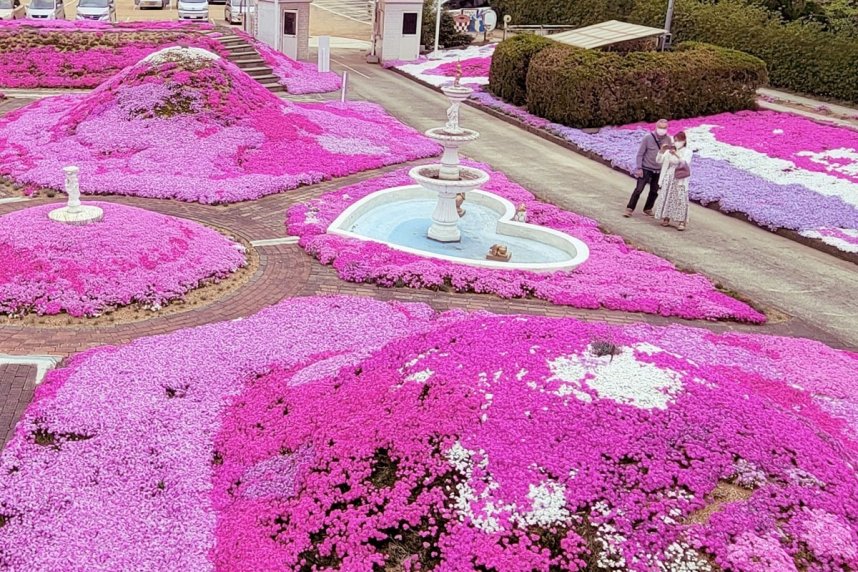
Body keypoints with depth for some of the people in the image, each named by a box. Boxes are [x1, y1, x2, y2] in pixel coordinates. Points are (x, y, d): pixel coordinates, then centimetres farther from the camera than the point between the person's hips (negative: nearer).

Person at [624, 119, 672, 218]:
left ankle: (648, 209, 25)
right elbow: (640, 153, -8)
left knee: (654, 191, 11)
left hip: (659, 171, 3)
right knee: (638, 189, -5)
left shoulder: (668, 139, -4)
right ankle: (629, 209, 3)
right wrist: (639, 168, -11)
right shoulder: (648, 138, -12)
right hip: (646, 169, -3)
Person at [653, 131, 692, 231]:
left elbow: (685, 163, -17)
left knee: (680, 200, -7)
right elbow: (659, 160, -1)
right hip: (668, 178, 3)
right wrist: (662, 150, -17)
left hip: (680, 180, -3)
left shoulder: (687, 152, 0)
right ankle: (666, 219, 17)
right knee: (666, 198, 5)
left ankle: (681, 222, -6)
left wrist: (676, 155, -30)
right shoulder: (669, 151, 6)